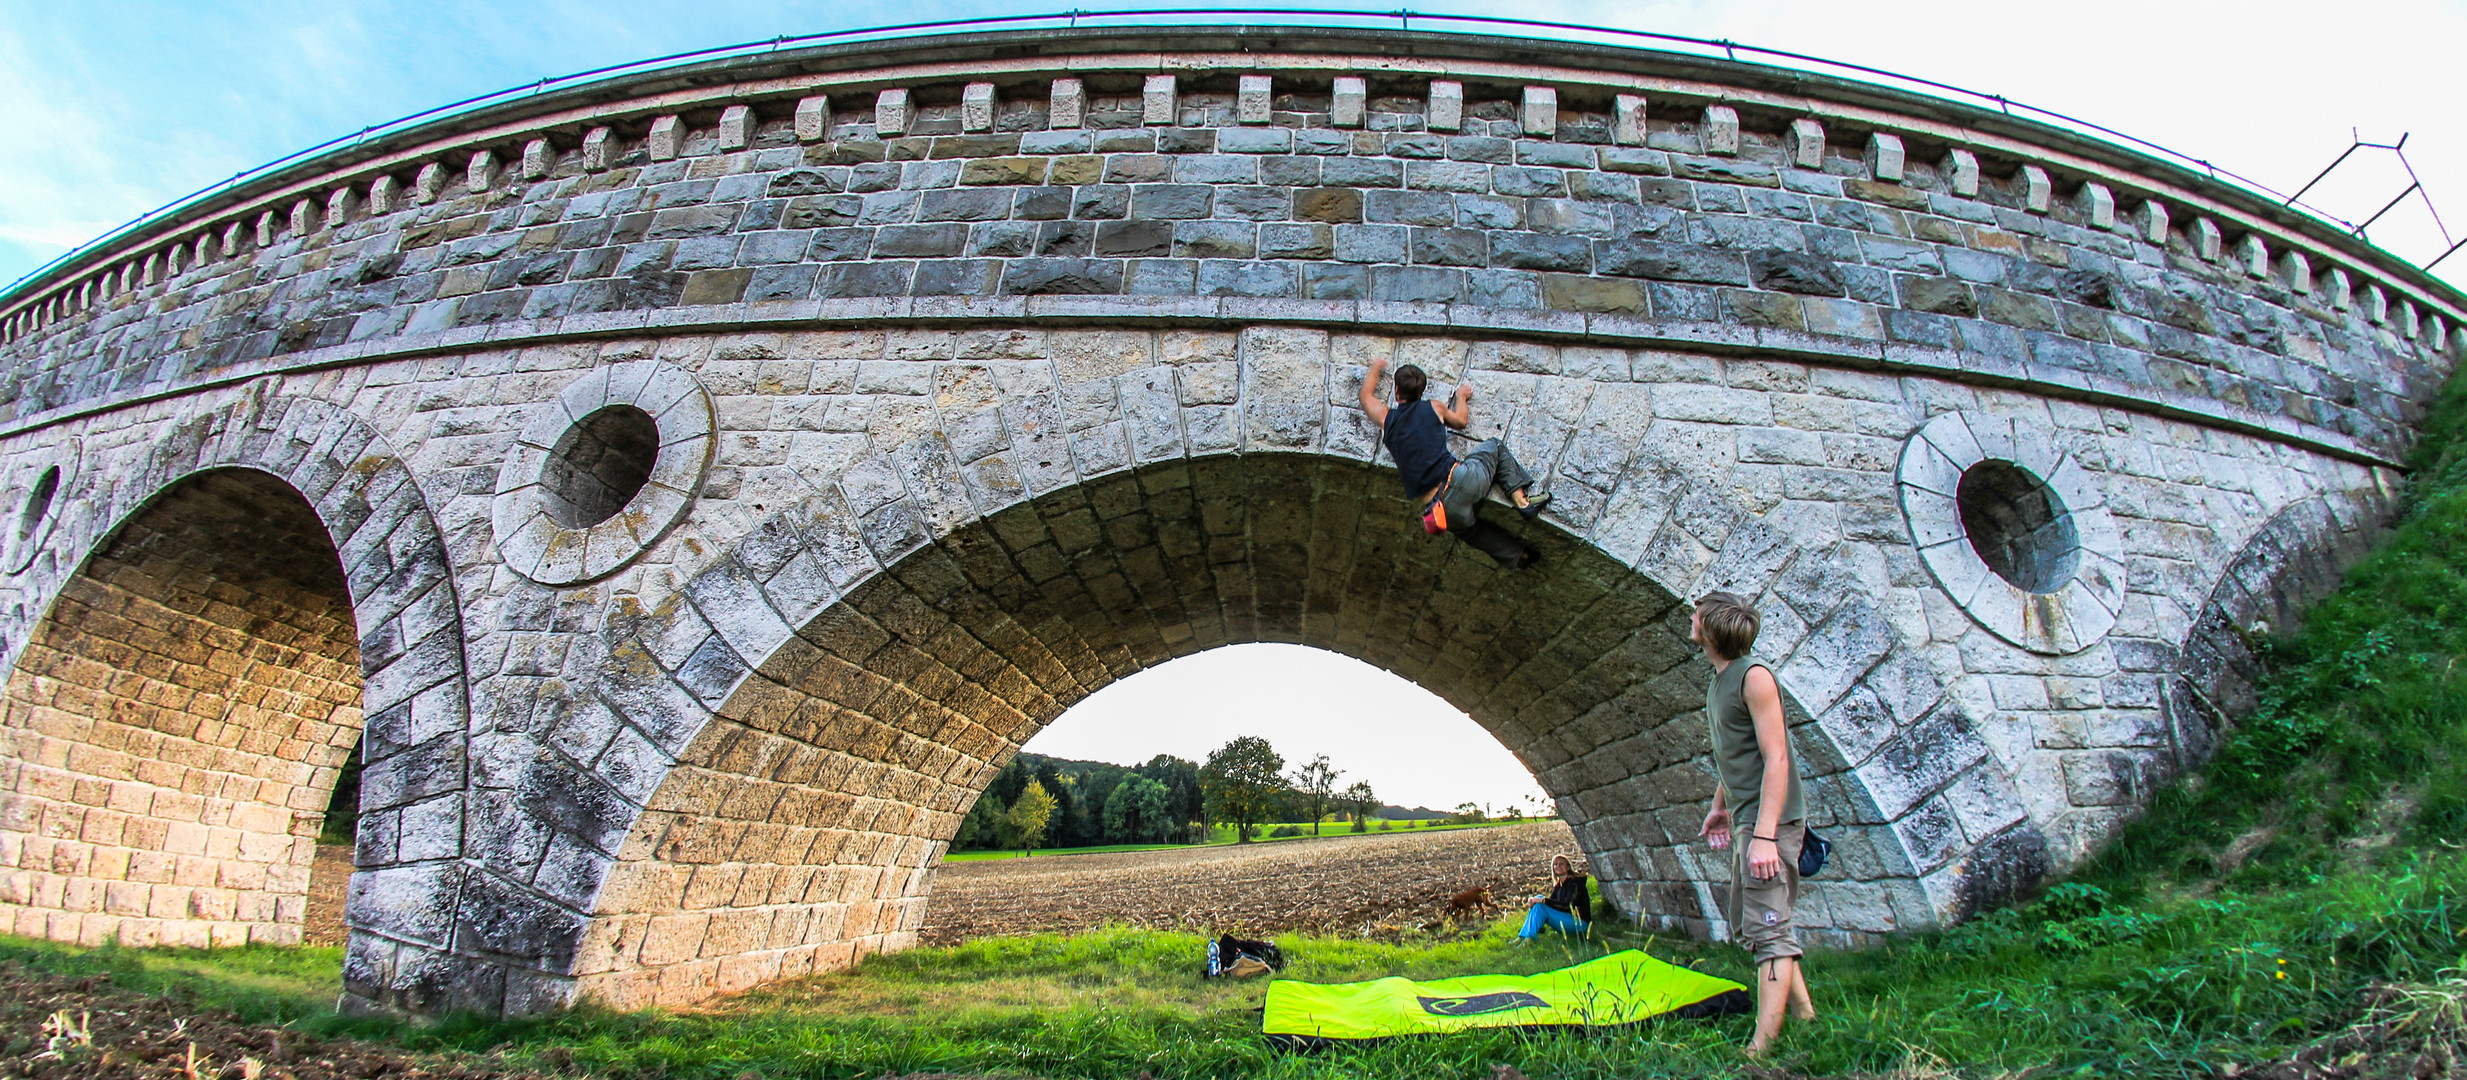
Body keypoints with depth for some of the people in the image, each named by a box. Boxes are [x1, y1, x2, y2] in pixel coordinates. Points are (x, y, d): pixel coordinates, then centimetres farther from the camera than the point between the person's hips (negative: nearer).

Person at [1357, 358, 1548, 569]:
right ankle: (1522, 499, 12)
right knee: (1495, 446, 24)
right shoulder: (1433, 408, 9)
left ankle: (1518, 554, 27)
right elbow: (1461, 421, 31)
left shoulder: (1385, 418, 11)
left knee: (1467, 528, 32)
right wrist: (1461, 397, 51)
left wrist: (1375, 369, 52)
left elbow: (1366, 395, 34)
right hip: (1459, 481, -2)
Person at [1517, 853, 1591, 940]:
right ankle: (1522, 937, -18)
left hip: (1580, 923, -8)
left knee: (1540, 906, -23)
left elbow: (1569, 905, -23)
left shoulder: (1575, 882, -10)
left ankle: (1529, 938, -24)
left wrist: (1543, 900, -27)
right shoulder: (1558, 886, 13)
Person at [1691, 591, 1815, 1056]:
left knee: (1768, 930, -10)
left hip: (1771, 822, -10)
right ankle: (1805, 1017, 26)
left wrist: (1765, 836, -27)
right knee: (1744, 926, 16)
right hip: (1745, 822, 10)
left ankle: (1762, 1046, -9)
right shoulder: (1718, 681, 13)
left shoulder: (1754, 677, -16)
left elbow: (1776, 759, -21)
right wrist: (1718, 806, 25)